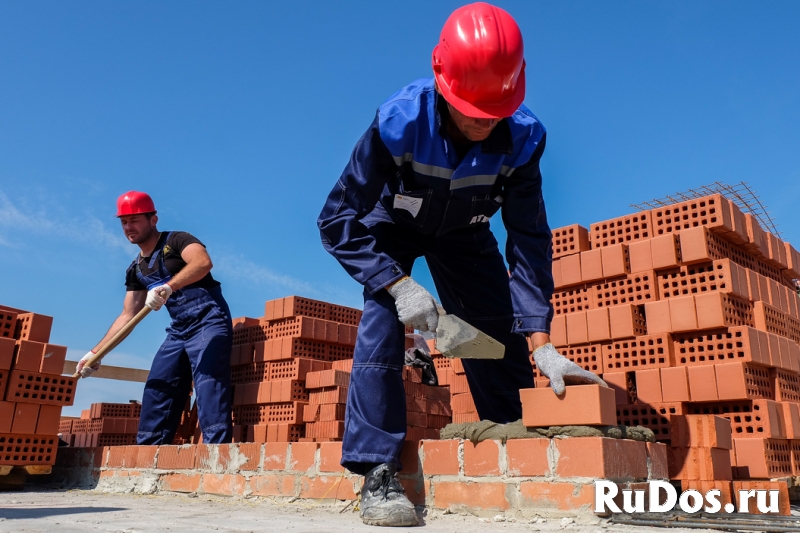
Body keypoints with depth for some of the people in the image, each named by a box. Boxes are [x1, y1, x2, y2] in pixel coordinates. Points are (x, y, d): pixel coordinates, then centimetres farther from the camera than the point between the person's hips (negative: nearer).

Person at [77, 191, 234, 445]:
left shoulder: (177, 241, -5)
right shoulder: (136, 270, 16)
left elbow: (203, 262, -27)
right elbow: (128, 315, 17)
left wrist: (167, 287, -40)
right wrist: (95, 352, 12)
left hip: (209, 323, -8)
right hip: (178, 332, 8)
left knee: (208, 388, -17)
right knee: (156, 392, 6)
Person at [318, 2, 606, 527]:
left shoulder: (523, 137, -29)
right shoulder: (398, 122, -36)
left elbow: (529, 239, -24)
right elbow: (338, 219, -29)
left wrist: (541, 342, -31)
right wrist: (399, 285, -39)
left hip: (464, 234, 3)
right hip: (393, 225, -2)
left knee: (501, 331, -8)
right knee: (383, 316, -25)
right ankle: (378, 473, -19)